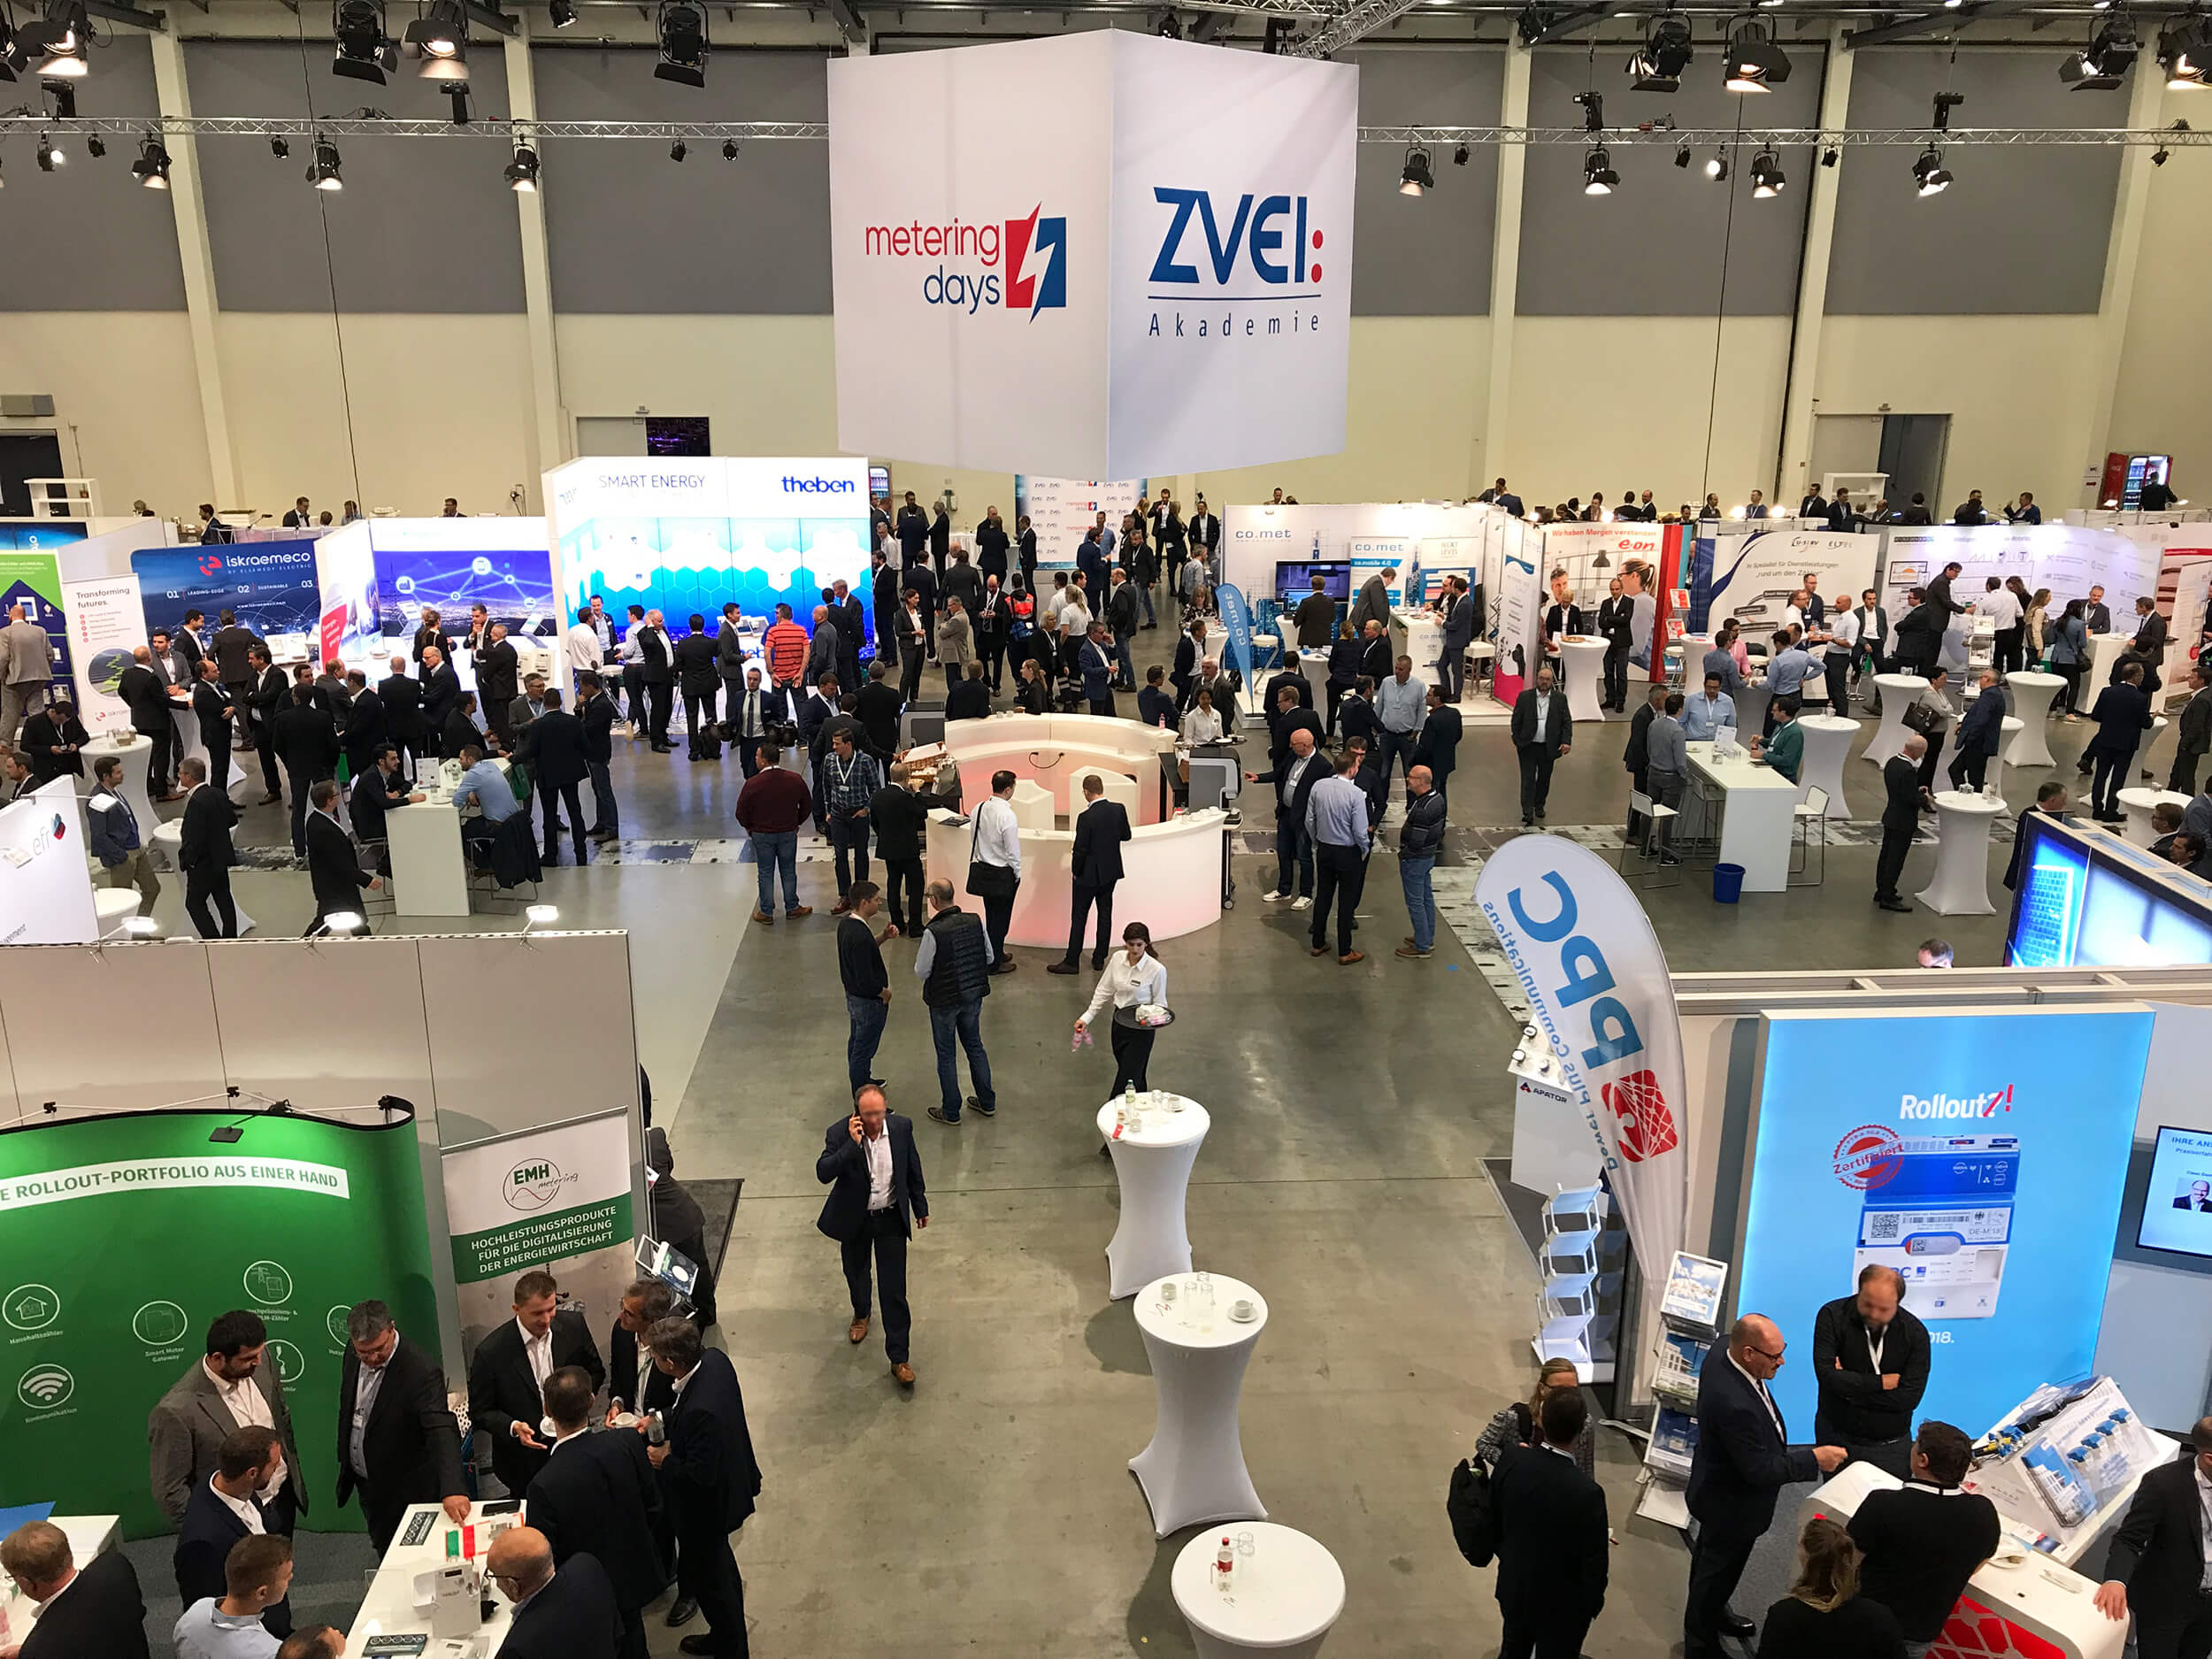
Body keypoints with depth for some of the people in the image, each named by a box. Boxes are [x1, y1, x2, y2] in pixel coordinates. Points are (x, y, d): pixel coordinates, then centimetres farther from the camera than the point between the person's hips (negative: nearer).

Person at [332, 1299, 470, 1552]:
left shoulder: (421, 1372, -32)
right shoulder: (353, 1353, -10)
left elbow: (442, 1431, -41)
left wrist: (452, 1489, -54)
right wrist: (344, 1454, 14)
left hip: (405, 1491, -6)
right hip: (364, 1482, 6)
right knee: (384, 1553, 24)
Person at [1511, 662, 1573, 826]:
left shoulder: (1560, 699, 3)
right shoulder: (1524, 697, -1)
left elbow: (1566, 722, 2)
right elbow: (1516, 721, 2)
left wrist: (1566, 742, -10)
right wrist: (1517, 742, -3)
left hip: (1549, 748, 2)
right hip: (1528, 746, -2)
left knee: (1544, 779, 14)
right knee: (1528, 779, -6)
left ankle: (1539, 805, 33)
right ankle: (1527, 812, -6)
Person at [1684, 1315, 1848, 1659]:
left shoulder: (1722, 1350, -18)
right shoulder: (1735, 1405, -44)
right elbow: (1759, 1471, -32)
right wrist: (1814, 1460, -25)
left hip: (1719, 1489, 9)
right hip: (1732, 1505, -9)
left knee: (1710, 1558, 31)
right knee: (1719, 1571, 16)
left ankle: (1710, 1612, 56)